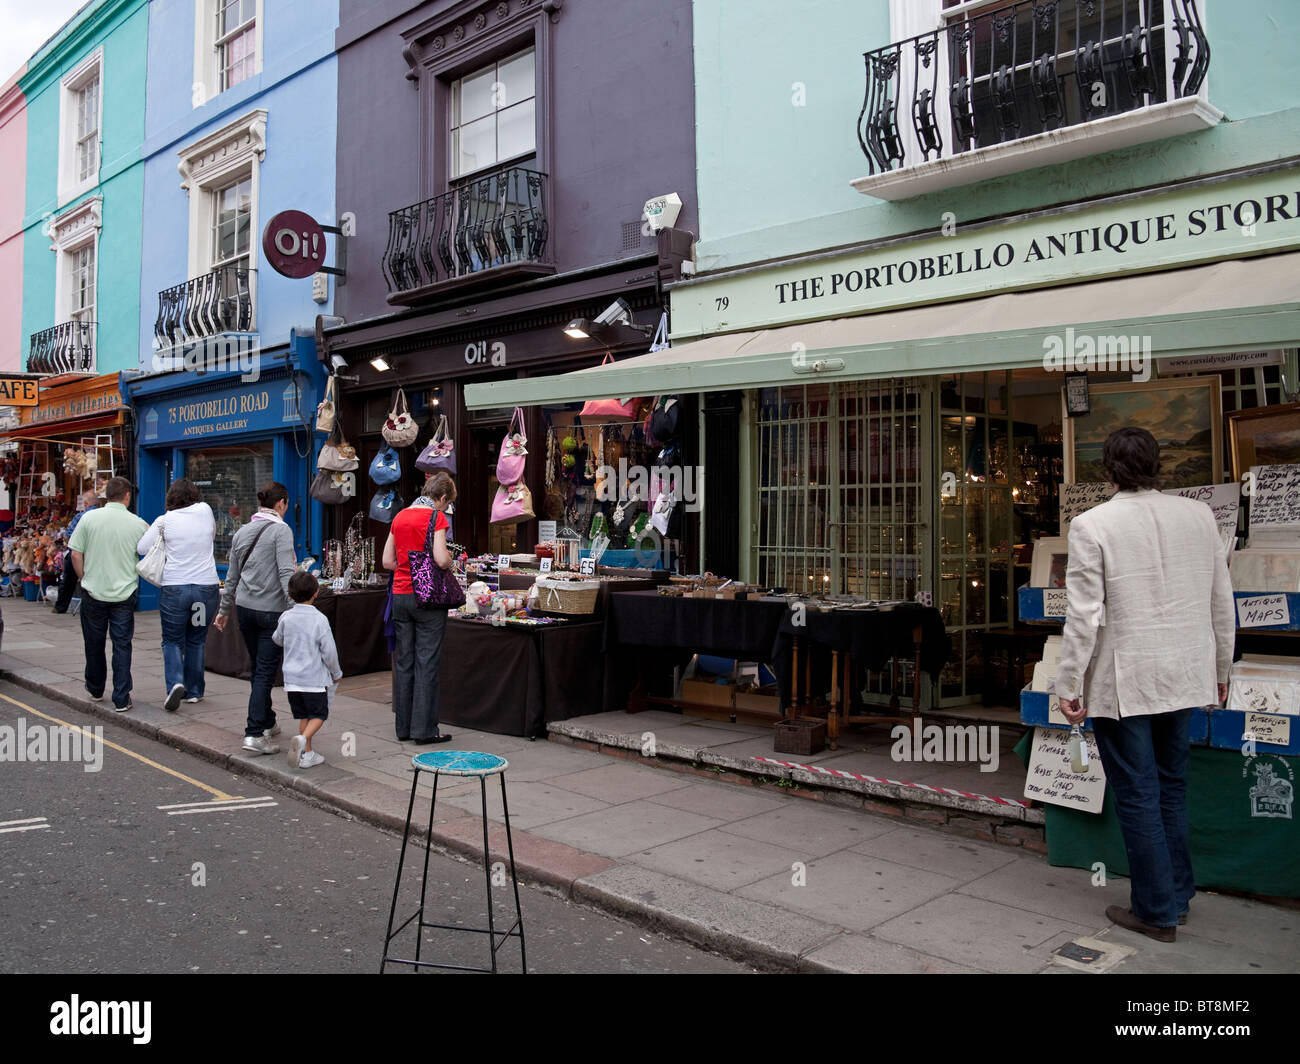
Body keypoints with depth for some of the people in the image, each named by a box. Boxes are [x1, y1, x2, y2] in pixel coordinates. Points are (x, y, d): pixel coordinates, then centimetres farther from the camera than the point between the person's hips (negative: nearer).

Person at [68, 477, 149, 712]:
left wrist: (84, 579, 9)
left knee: (94, 643, 17)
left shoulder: (89, 518, -4)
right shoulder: (138, 524, -5)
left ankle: (95, 690, 35)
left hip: (94, 593, 1)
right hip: (125, 595, -1)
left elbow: (76, 554, -1)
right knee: (122, 645, 4)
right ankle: (121, 699, 4)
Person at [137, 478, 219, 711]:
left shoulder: (164, 521, -2)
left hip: (174, 587, -2)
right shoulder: (205, 510, 2)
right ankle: (194, 691, 18)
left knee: (172, 640, 10)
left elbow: (141, 547, 1)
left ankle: (175, 682, -11)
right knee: (196, 641, 13)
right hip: (206, 585, 2)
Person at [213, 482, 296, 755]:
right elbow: (286, 574, -18)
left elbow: (232, 577, 18)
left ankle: (267, 723, 28)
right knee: (266, 672, -4)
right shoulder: (281, 530, -9)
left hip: (245, 608, 7)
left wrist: (224, 610, 26)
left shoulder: (242, 532, 12)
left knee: (259, 670, 17)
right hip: (271, 610, -7)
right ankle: (254, 733, -9)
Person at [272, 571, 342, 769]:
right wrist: (336, 674, 3)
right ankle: (302, 739, -17)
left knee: (303, 716, 15)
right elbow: (329, 651, -11)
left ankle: (307, 754, 16)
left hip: (292, 677, 4)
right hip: (315, 678, -4)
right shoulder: (319, 619, -14)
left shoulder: (286, 617, -1)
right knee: (319, 715, 7)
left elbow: (278, 640, 18)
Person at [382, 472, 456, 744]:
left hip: (400, 594, 7)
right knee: (427, 662, -2)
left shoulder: (400, 516, 12)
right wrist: (450, 559, 2)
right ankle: (424, 729, 1)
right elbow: (441, 558, -18)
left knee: (404, 661, 11)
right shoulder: (436, 517, -8)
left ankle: (403, 726, 17)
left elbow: (387, 561, 12)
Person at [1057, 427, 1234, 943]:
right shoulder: (1199, 515, 1)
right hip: (1185, 676, 5)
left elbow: (1084, 615, -15)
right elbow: (1222, 603, 7)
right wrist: (1220, 670, 18)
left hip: (1123, 682, -5)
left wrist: (1070, 685, -7)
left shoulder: (1091, 525, -13)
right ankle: (1177, 896, 32)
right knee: (1171, 787, 20)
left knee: (1138, 794, 7)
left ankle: (1157, 910, 18)